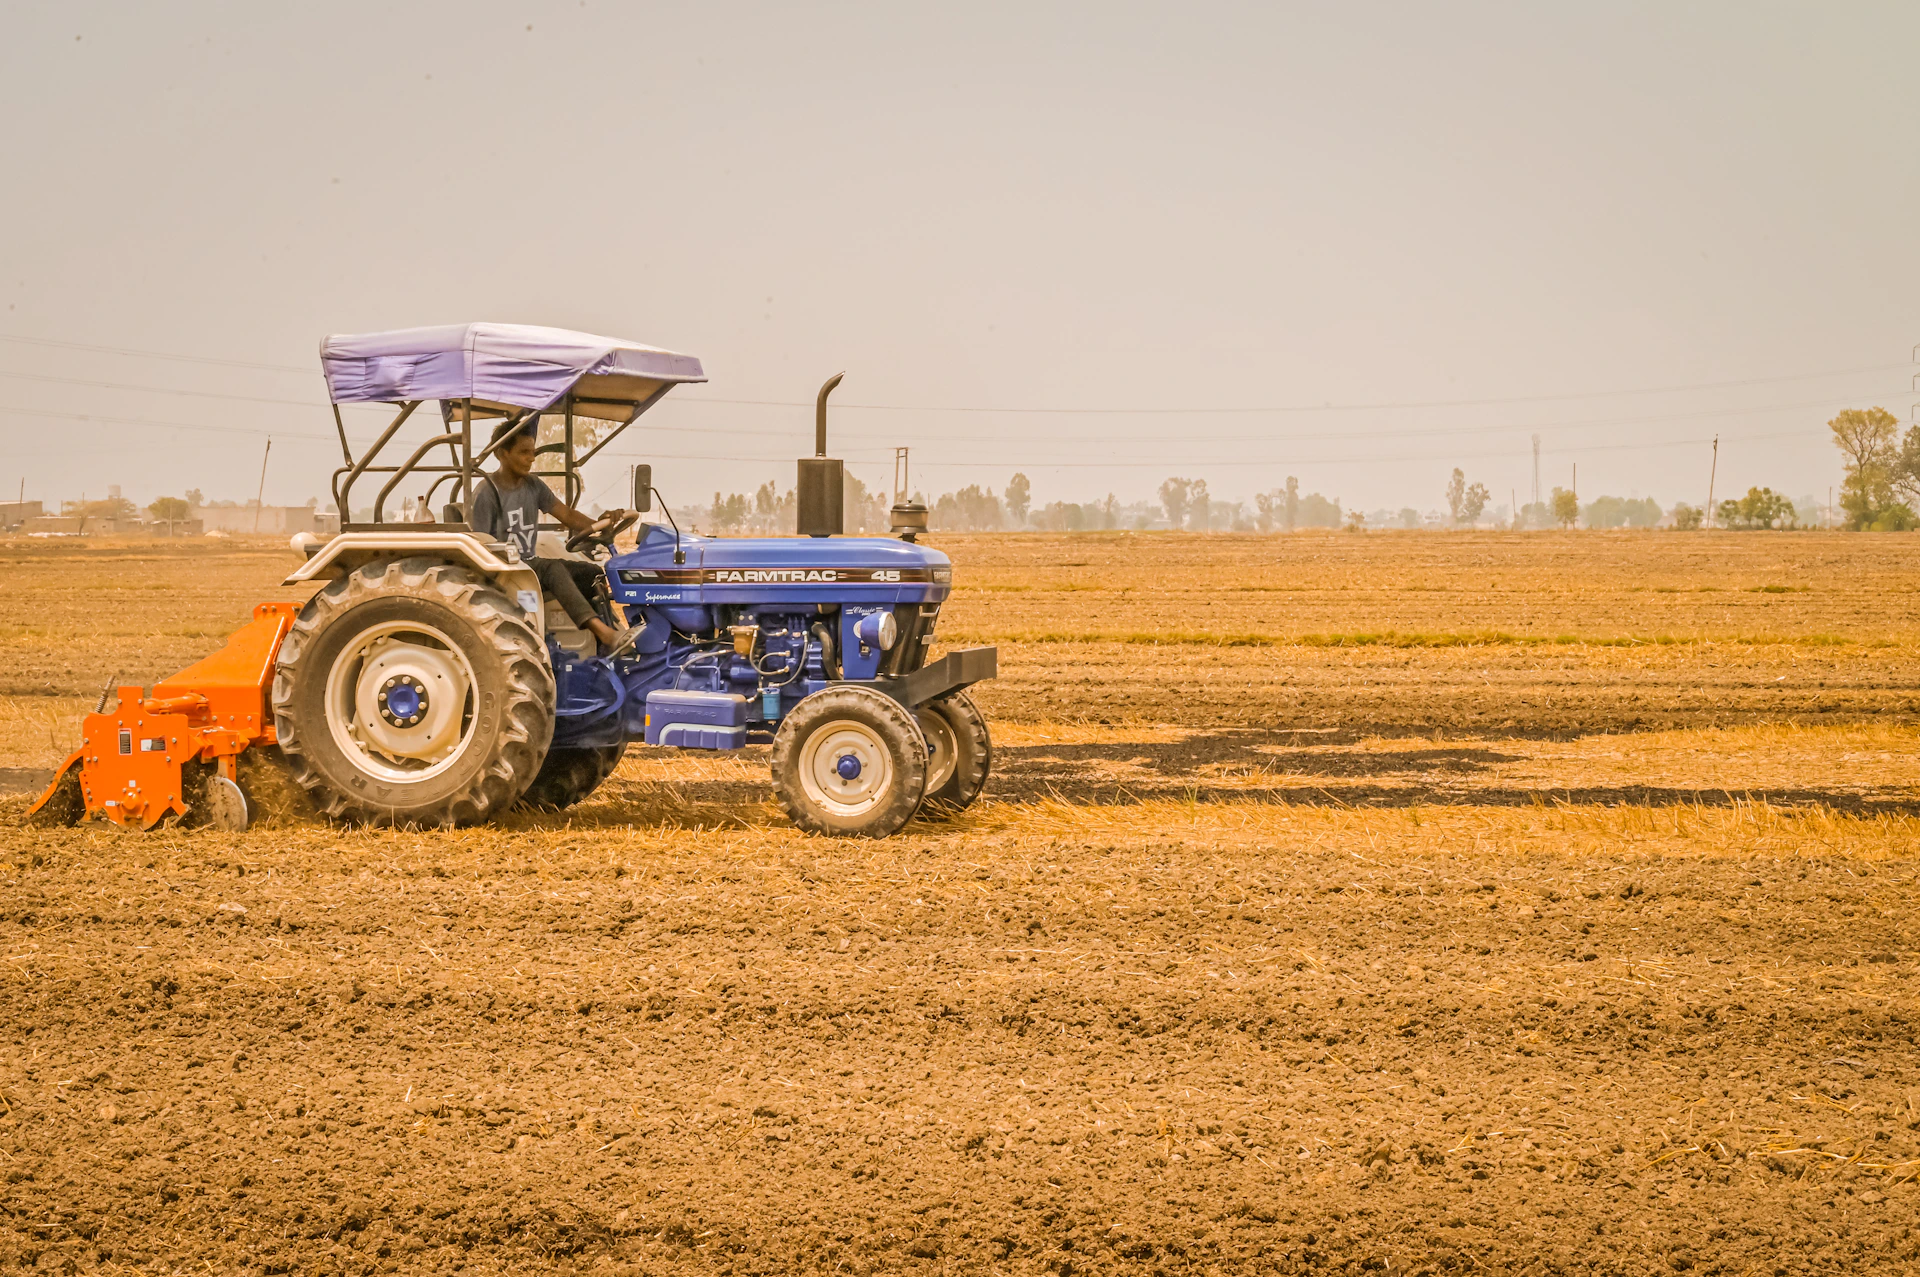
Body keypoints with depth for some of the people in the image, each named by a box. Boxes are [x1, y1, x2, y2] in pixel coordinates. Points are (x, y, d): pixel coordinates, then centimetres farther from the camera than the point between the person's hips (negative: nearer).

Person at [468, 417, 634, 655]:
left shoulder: (533, 486, 10)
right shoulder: (486, 492, -12)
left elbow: (566, 514, 2)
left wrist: (599, 524, -16)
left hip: (530, 564, 8)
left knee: (590, 572, -9)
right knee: (553, 569, -34)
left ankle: (607, 645, -18)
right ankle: (604, 632, -49)